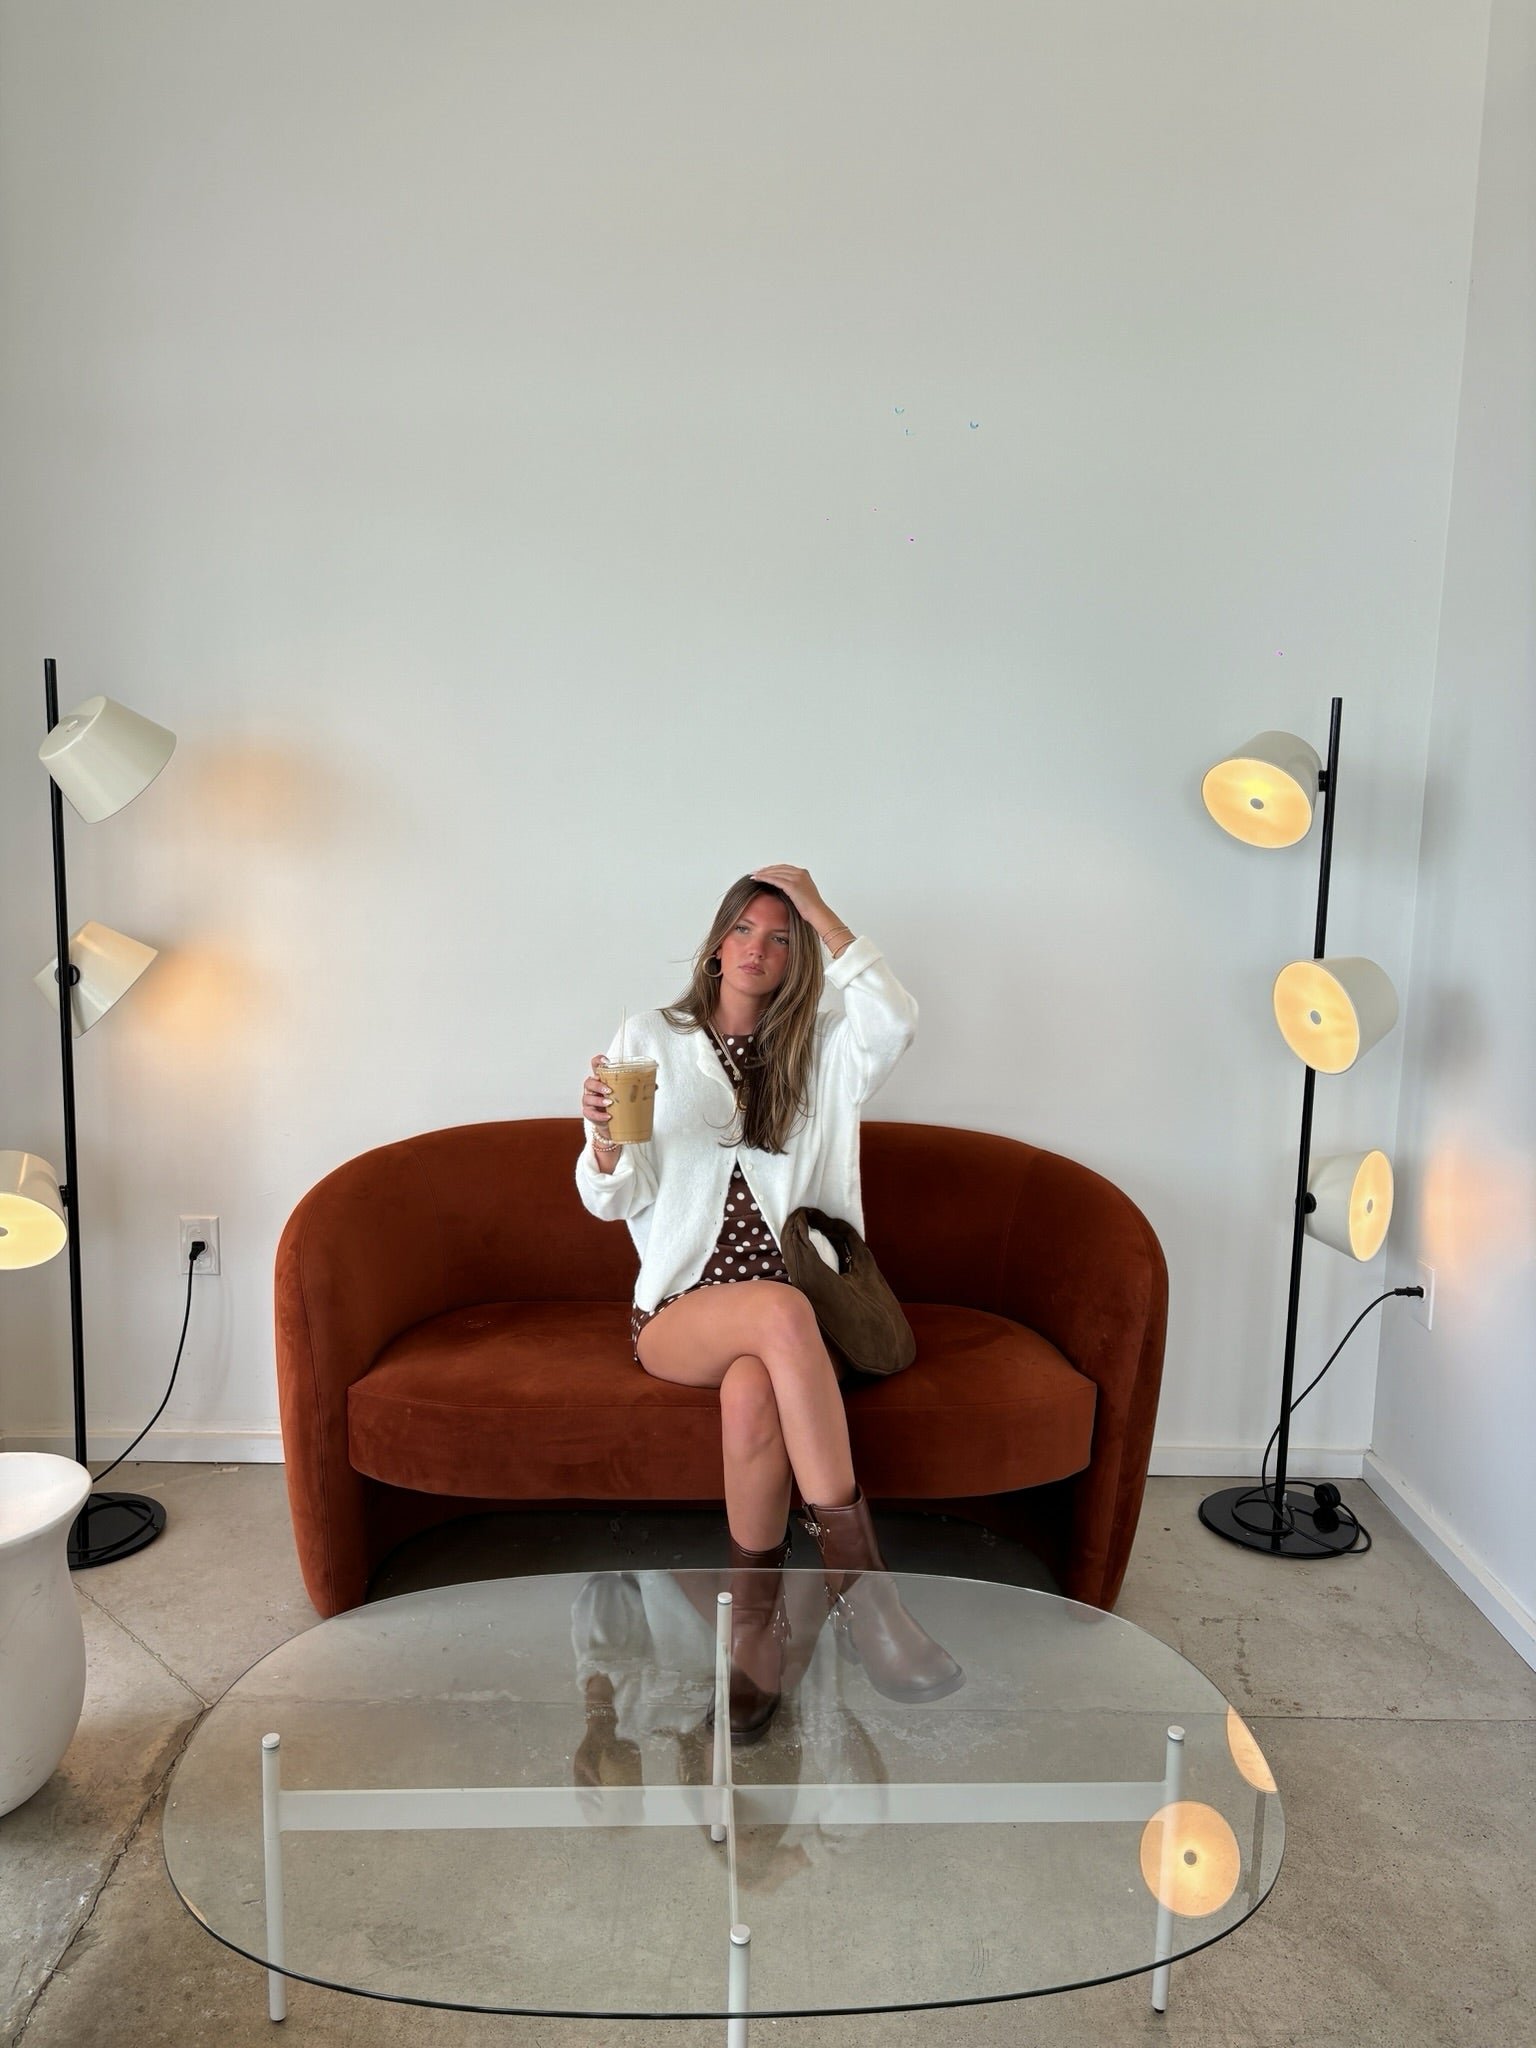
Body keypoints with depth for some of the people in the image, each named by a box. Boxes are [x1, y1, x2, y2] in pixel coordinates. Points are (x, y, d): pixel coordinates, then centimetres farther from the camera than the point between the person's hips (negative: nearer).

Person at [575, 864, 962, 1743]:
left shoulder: (821, 1050, 10)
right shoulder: (651, 1039, 7)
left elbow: (897, 1023, -15)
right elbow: (614, 1200, 3)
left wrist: (821, 911, -10)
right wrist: (608, 1140, -20)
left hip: (779, 1319, 1)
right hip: (679, 1309, -1)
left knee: (753, 1389, -35)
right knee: (782, 1311, -35)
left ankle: (756, 1620, -20)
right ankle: (858, 1580, -33)